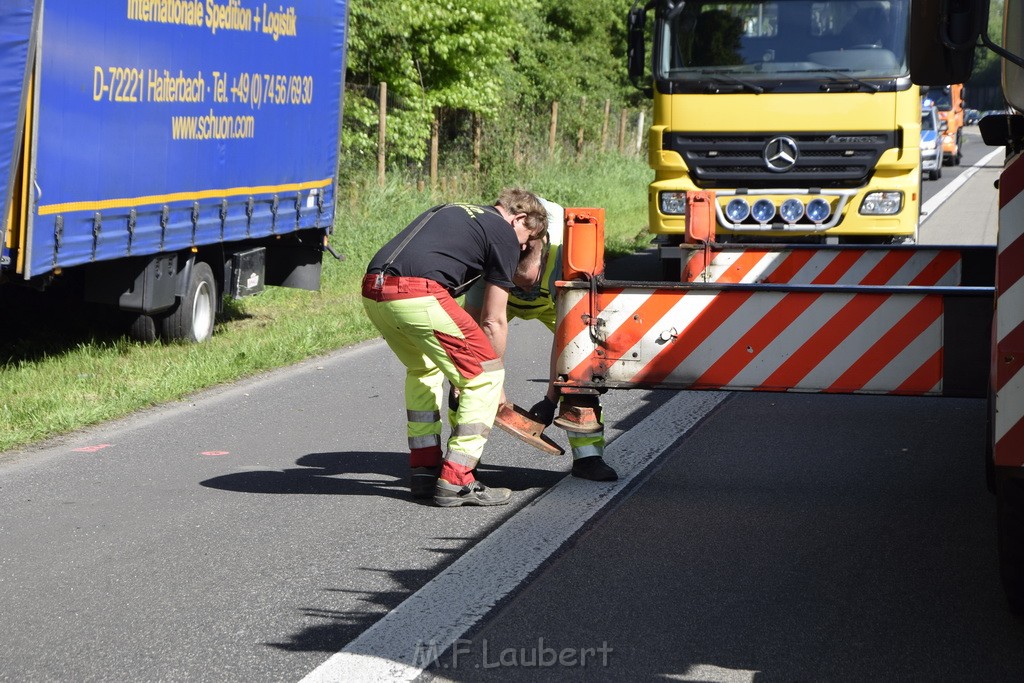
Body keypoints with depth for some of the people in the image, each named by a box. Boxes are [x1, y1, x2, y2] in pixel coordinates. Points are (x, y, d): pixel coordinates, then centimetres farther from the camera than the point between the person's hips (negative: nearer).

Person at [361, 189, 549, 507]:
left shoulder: (451, 211, 33)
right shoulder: (504, 234, 11)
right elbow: (493, 320, 11)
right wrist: (494, 373, 25)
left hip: (372, 290, 8)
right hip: (418, 295, -8)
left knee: (423, 369, 31)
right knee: (483, 377, 6)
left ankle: (423, 470, 29)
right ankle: (455, 481, 3)